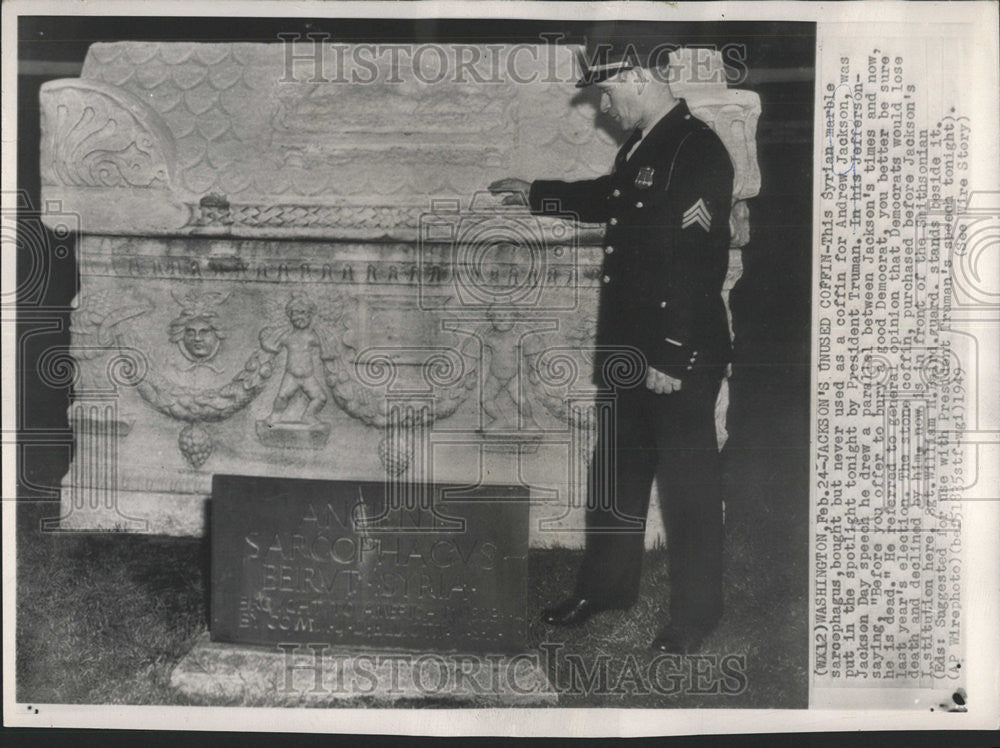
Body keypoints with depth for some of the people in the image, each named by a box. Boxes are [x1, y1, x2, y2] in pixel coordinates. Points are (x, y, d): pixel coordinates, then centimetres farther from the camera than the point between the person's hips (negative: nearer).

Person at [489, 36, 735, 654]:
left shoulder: (698, 152, -17)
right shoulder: (641, 148, 11)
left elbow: (698, 267, -22)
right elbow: (608, 198, 33)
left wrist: (672, 360, -22)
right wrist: (535, 194, 42)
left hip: (682, 359, -9)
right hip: (631, 349, 9)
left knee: (689, 486, 3)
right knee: (616, 471, 19)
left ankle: (697, 614, 19)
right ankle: (606, 586, 36)